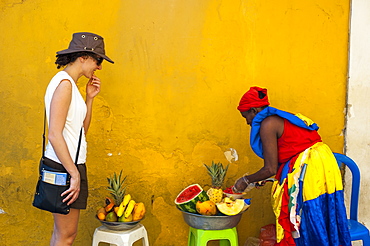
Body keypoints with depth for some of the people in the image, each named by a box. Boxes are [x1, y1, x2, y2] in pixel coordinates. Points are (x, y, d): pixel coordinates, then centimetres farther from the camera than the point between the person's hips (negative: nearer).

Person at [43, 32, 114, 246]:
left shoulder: (69, 84, 13)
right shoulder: (64, 84, -16)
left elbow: (82, 129, 15)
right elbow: (54, 136, -23)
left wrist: (89, 98, 6)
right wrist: (74, 174, -20)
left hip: (70, 165, 10)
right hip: (64, 167, -10)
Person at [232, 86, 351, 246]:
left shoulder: (267, 124, -8)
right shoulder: (281, 119, 19)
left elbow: (270, 169, -10)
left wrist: (246, 180, 5)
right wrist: (259, 179, 27)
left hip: (306, 170, -10)